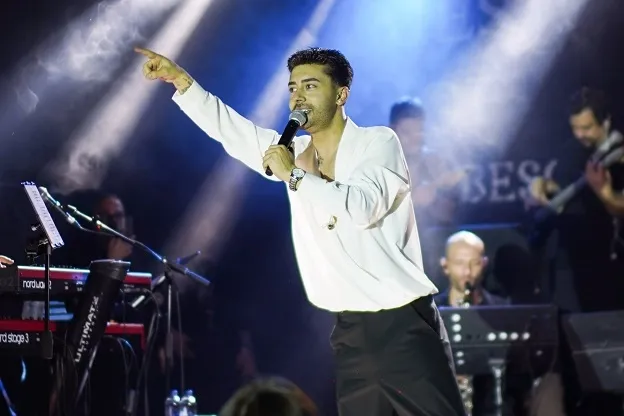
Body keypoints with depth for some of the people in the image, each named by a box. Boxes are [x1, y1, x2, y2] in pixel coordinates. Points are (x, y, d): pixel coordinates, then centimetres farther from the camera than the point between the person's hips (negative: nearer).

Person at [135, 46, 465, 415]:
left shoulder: (378, 142, -7)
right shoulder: (294, 152, 11)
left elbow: (361, 208, -23)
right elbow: (227, 126, 12)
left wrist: (294, 176, -16)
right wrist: (181, 80, 2)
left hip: (403, 324, -6)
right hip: (352, 331, 6)